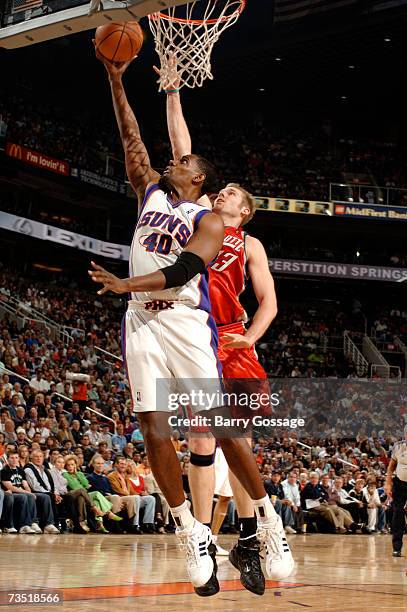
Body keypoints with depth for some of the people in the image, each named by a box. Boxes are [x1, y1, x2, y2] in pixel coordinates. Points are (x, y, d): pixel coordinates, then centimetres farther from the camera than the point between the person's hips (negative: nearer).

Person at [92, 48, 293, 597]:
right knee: (153, 425, -4)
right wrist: (116, 81, 12)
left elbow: (183, 269, -15)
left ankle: (268, 522, 1)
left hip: (186, 320, -5)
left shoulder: (209, 220, 0)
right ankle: (191, 532, 2)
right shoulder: (152, 192, 19)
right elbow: (132, 139, 17)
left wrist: (127, 284, -25)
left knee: (220, 424, -9)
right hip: (142, 322, 5)